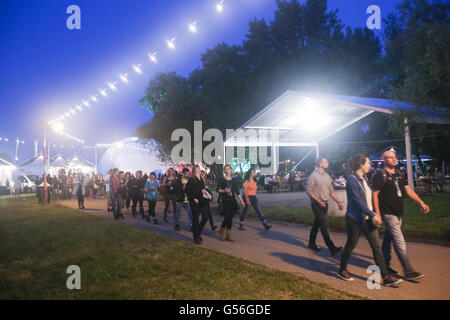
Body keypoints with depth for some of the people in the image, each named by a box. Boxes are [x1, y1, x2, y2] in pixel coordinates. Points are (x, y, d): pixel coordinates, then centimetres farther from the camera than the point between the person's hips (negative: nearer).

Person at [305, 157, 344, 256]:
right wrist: (319, 201, -19)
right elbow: (308, 191, -13)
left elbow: (331, 191, 15)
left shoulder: (327, 176, 12)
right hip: (317, 204, -7)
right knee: (323, 224, -10)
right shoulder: (313, 175, -10)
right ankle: (331, 248, -11)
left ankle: (312, 244, 27)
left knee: (317, 224, 15)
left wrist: (339, 202, 7)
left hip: (324, 204, 7)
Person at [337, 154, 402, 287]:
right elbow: (358, 201, -22)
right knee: (350, 245, 7)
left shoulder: (364, 179, 10)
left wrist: (376, 214, 8)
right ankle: (342, 270, 27)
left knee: (376, 246, 4)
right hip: (355, 219, -8)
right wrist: (372, 215, -22)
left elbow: (369, 198, 15)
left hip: (367, 219, 8)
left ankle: (386, 277, 8)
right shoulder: (352, 179, -17)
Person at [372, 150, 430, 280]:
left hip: (398, 213, 8)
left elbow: (408, 190, 9)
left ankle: (385, 265, 28)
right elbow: (375, 194, -11)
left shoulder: (399, 174, 12)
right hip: (388, 213, -7)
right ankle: (409, 272, -5)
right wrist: (377, 213, -15)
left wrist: (421, 203, -3)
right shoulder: (380, 175, -10)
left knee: (388, 239, 16)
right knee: (400, 242, -9)